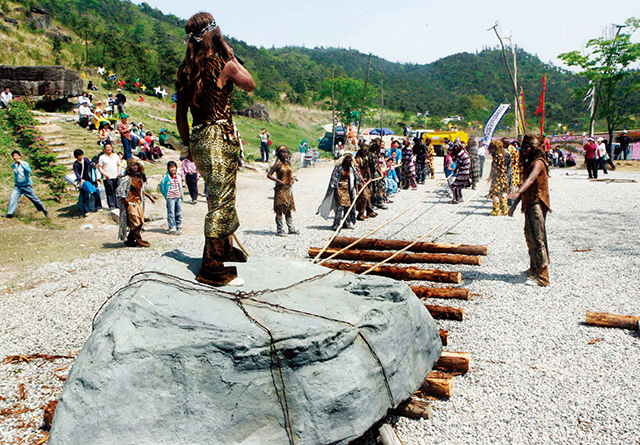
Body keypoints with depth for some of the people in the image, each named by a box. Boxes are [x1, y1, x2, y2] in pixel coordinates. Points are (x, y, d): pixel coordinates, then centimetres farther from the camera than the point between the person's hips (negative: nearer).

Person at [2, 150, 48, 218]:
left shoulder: (25, 163, -8)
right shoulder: (13, 166, 7)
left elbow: (29, 171, -28)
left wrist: (21, 164, -28)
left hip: (26, 186, -4)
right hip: (17, 186, 4)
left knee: (34, 199, 3)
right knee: (12, 198, -14)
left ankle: (44, 211, 18)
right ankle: (9, 214, -15)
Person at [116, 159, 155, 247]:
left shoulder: (140, 178, 9)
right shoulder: (126, 179, -14)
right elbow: (119, 192, -16)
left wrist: (149, 196, 20)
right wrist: (126, 202, -15)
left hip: (139, 202, 8)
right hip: (130, 203, -8)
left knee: (140, 222, 8)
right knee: (134, 223, -3)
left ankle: (130, 240, 19)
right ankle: (139, 241, 8)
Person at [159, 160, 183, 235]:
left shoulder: (178, 176, 8)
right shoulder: (166, 176, -7)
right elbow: (161, 186, -1)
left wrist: (181, 195, 13)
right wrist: (165, 195, -1)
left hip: (178, 197, 5)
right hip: (170, 198, -5)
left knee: (179, 213, 10)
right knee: (171, 214, -6)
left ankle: (179, 227, 20)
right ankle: (172, 228, -4)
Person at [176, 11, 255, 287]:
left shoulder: (185, 71, 10)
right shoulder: (224, 65, -8)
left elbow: (180, 115, 13)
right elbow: (250, 85, 10)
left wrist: (188, 145, 23)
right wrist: (230, 53, 11)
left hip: (198, 139, 7)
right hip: (221, 136, -7)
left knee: (220, 195, 22)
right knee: (221, 199, -5)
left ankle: (225, 248, 39)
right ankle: (211, 268, -3)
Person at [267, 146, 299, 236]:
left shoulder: (287, 163, 12)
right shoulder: (278, 163, -10)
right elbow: (269, 175, -14)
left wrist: (293, 177, 5)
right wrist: (279, 181, -17)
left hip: (288, 189, 8)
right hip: (280, 189, -8)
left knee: (288, 210, 13)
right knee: (279, 210, -2)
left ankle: (291, 229, 20)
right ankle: (280, 230, 4)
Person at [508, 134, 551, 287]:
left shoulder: (538, 162, -12)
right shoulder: (528, 163, 17)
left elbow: (531, 179, -32)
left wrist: (518, 191, -50)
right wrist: (514, 205, 22)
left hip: (537, 205, -10)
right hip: (529, 205, 10)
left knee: (537, 239, -9)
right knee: (530, 236, 16)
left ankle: (542, 276, -7)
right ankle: (534, 269, 29)